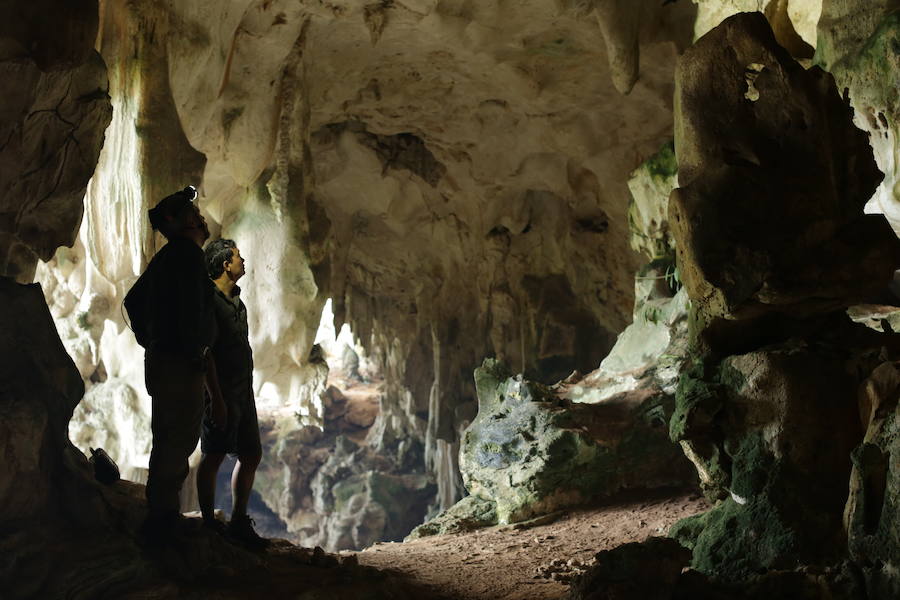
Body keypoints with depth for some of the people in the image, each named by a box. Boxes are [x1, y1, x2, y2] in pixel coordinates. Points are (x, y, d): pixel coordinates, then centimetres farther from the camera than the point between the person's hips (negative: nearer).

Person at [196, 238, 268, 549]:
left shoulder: (235, 301, 17)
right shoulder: (208, 300, -12)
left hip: (242, 391, 9)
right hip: (220, 391, -9)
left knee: (251, 455, 9)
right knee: (213, 456, -1)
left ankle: (239, 524, 19)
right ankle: (209, 524, 8)